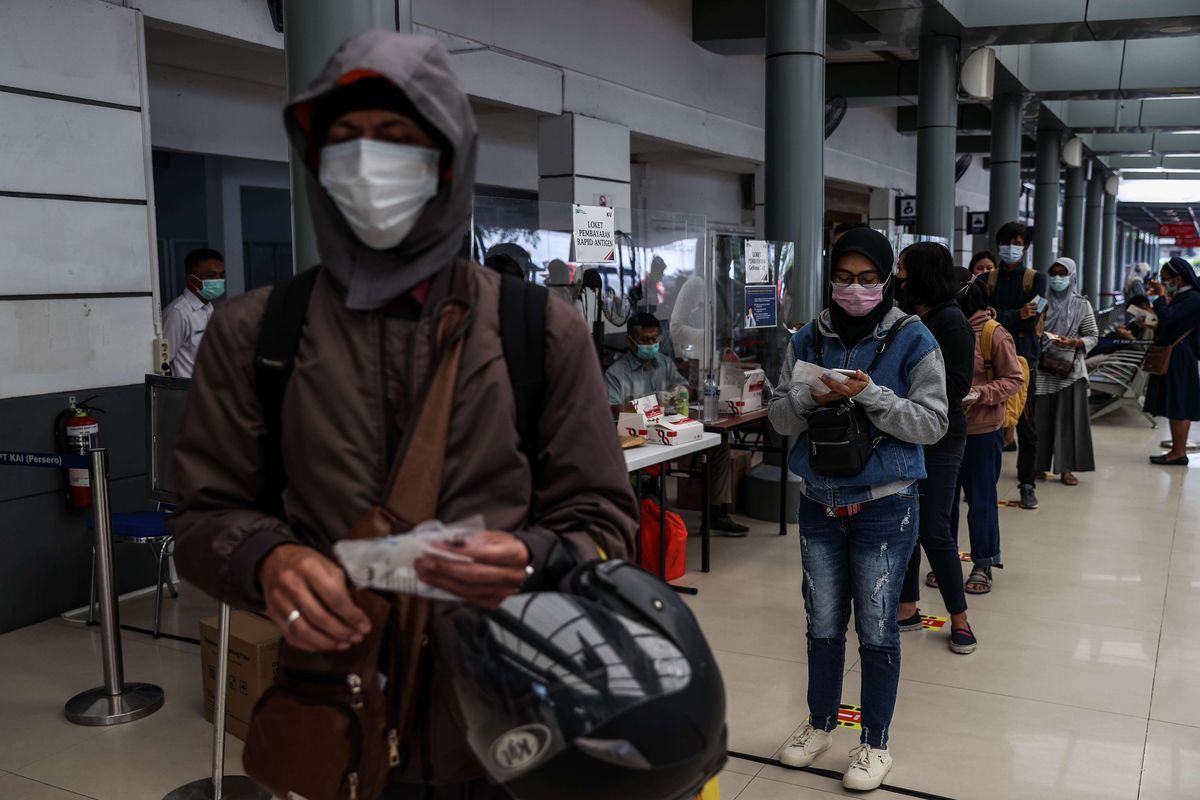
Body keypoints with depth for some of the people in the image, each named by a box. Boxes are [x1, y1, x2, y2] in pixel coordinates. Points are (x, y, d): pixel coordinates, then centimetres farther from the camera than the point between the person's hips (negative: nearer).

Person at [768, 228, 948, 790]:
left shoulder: (913, 339, -7)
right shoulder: (808, 340, 2)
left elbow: (933, 423, -11)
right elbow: (779, 418, 3)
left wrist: (870, 395, -23)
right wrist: (809, 398, -18)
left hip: (884, 507, -3)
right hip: (819, 504, 3)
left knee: (877, 630, 7)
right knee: (823, 624, 16)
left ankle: (876, 743, 25)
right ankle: (821, 723, 36)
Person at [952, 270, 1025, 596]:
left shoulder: (994, 334, -12)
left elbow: (1014, 380, -8)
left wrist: (980, 393, -21)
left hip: (982, 430, -4)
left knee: (981, 498, 7)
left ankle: (983, 564, 20)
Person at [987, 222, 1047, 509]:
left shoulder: (1036, 279, 4)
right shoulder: (988, 279, 10)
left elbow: (1031, 320, -8)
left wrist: (999, 317, -14)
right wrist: (1016, 316, -18)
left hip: (1024, 359, -1)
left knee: (1026, 426, 2)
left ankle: (1028, 484, 11)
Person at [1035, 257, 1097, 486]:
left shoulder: (1082, 305, 3)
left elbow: (1093, 337, 3)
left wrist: (1073, 343, -13)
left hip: (1069, 369, -1)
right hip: (1043, 368, 1)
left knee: (1068, 417, 0)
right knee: (1040, 417, 2)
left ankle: (1066, 468, 7)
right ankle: (1039, 465, 11)